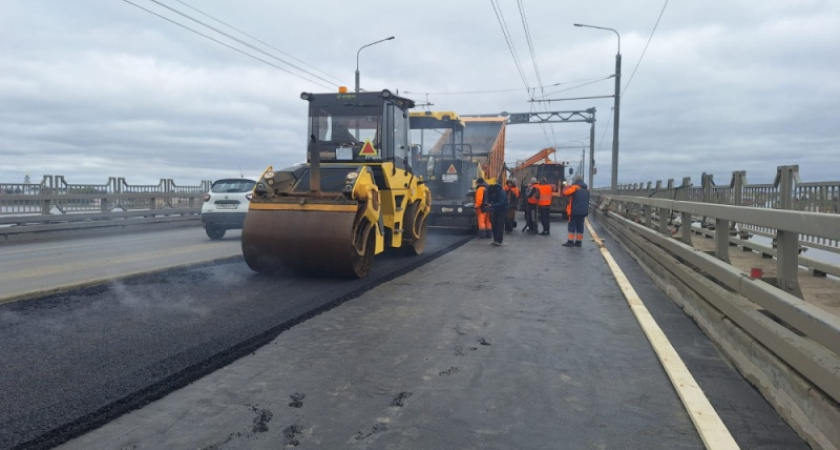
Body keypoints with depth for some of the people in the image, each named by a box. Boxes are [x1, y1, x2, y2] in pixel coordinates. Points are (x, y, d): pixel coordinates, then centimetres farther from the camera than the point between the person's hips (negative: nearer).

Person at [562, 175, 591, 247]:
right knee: (580, 225, 10)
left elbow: (565, 192, -18)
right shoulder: (586, 188, 15)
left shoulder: (574, 187, -10)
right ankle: (579, 241, 11)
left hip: (574, 210, -6)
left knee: (572, 225, -1)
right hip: (583, 210, 6)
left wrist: (566, 188, 0)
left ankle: (571, 241, -6)